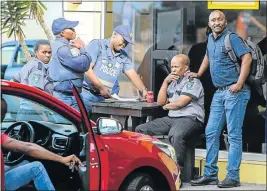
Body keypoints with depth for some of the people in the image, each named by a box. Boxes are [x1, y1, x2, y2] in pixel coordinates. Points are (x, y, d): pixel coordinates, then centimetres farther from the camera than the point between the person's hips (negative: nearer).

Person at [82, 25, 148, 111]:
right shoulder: (97, 45, -2)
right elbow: (87, 69, -11)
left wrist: (144, 90, -11)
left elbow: (133, 75, 7)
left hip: (105, 98, 5)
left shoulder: (123, 56, 15)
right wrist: (101, 88, -13)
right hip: (87, 94, -5)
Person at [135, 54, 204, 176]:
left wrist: (167, 106, 8)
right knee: (140, 130, -4)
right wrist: (165, 82, 8)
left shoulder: (192, 81, -2)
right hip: (171, 118, 9)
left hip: (190, 119, -9)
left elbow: (180, 103, -12)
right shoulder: (173, 82, 23)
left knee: (175, 135, -42)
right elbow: (160, 102, 17)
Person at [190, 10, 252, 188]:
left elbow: (247, 58, -19)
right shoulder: (211, 39, 15)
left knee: (234, 135, -6)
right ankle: (210, 174, 13)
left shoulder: (232, 38, -10)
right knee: (211, 133, 7)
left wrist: (239, 84, -25)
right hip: (219, 93, 9)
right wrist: (198, 74, 28)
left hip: (235, 92, -8)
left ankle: (233, 177, -4)